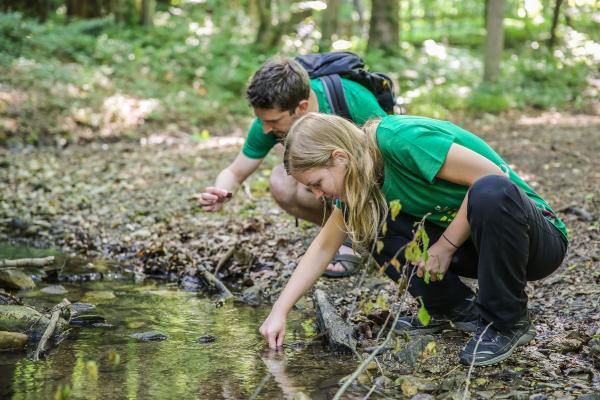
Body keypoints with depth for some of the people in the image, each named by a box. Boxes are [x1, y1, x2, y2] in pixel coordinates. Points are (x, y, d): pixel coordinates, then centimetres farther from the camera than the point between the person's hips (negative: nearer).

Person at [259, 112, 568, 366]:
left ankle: (507, 322, -18)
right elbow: (323, 247, 7)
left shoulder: (399, 139, -26)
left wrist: (445, 246, -19)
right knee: (367, 219, -4)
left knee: (492, 193, -40)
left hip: (539, 237, -7)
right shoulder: (364, 168, 0)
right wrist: (279, 311, 0)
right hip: (472, 243, 7)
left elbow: (492, 175, -27)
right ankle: (458, 310, 3)